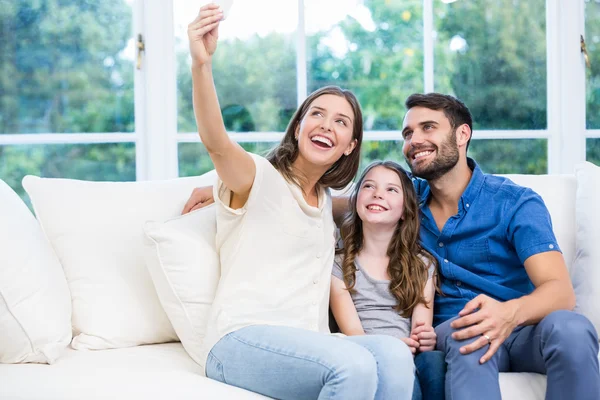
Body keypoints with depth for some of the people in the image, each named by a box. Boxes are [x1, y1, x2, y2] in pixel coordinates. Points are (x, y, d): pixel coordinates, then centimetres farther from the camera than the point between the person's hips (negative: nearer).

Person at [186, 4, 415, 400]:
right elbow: (215, 141, -20)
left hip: (305, 345, 6)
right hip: (242, 339, -6)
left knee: (393, 353, -27)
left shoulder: (326, 201, 23)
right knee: (355, 366, -34)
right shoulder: (259, 177, 2)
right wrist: (201, 64, -37)